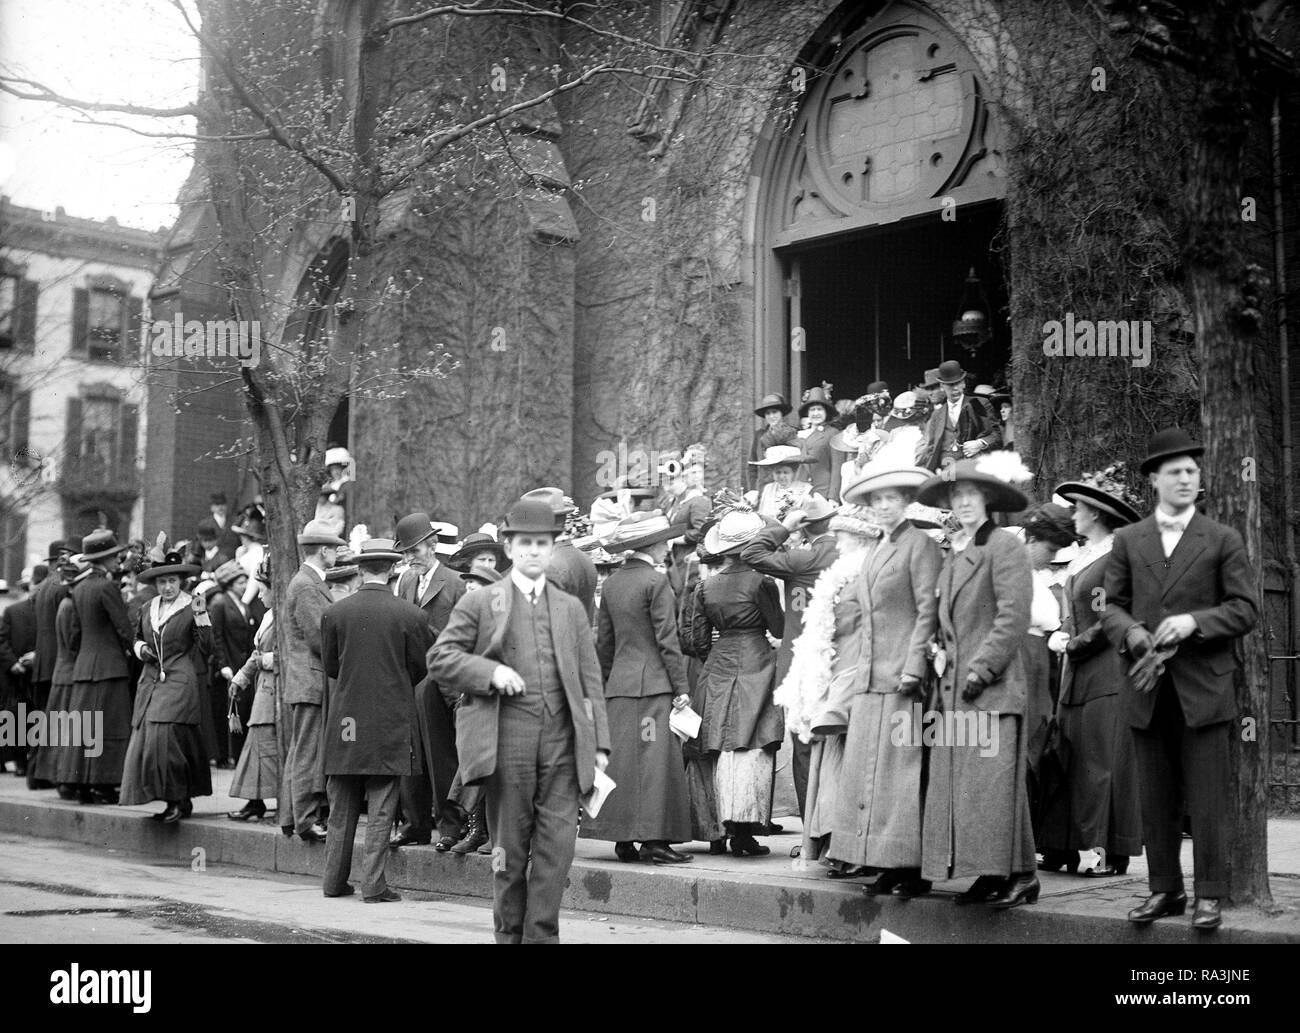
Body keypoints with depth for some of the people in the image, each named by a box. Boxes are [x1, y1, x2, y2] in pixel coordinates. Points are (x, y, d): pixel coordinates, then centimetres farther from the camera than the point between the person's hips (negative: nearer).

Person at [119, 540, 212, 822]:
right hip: (150, 681, 6)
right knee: (144, 738, 1)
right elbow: (138, 638, 30)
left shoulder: (191, 608, -2)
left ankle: (179, 800, -9)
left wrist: (201, 616, -17)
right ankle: (178, 800, 9)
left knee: (162, 736, -18)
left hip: (179, 682, -6)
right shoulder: (148, 610, 14)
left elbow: (206, 648, -6)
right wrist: (141, 648, 8)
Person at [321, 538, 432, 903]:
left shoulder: (334, 613, -2)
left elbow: (330, 666, 7)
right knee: (380, 808, 2)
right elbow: (420, 668, 1)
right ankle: (373, 884, 1)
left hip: (345, 719, 2)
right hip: (391, 719, -2)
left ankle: (335, 880, 19)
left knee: (342, 809, 13)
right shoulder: (410, 614, -8)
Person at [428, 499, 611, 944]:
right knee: (510, 849, 5)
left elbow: (590, 679, 14)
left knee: (558, 847, -5)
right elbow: (439, 658, 2)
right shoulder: (479, 604, 7)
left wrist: (599, 741, 6)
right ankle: (510, 933, 19)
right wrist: (490, 671, -12)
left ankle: (541, 935, 5)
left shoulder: (571, 608, 17)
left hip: (563, 740, 2)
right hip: (507, 737, -2)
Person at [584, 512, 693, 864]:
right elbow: (667, 640, -12)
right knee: (654, 758, -4)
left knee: (621, 758, 7)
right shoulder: (656, 582, -10)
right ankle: (652, 839, -5)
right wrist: (681, 687, -9)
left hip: (619, 685, 7)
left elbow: (604, 641, 14)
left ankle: (624, 839, 10)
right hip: (653, 683, -7)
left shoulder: (611, 583, 10)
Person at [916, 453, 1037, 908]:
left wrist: (980, 669, -15)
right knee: (957, 786, 5)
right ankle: (990, 875, 10)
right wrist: (947, 669, 13)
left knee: (993, 782, -10)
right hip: (955, 688, 8)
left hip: (994, 688, -8)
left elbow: (1014, 616, -13)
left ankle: (1022, 875, -3)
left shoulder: (1004, 545, -6)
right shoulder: (953, 554, 18)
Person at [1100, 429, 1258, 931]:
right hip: (1148, 688, 2)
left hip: (1203, 686, -2)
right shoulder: (1128, 540, 10)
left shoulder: (1223, 540, 4)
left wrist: (1194, 620, -15)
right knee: (1155, 801, 8)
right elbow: (1112, 606, 8)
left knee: (1208, 801, -1)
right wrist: (1135, 635, -12)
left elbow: (1245, 608, -1)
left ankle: (1209, 896, 8)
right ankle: (1165, 890, 18)